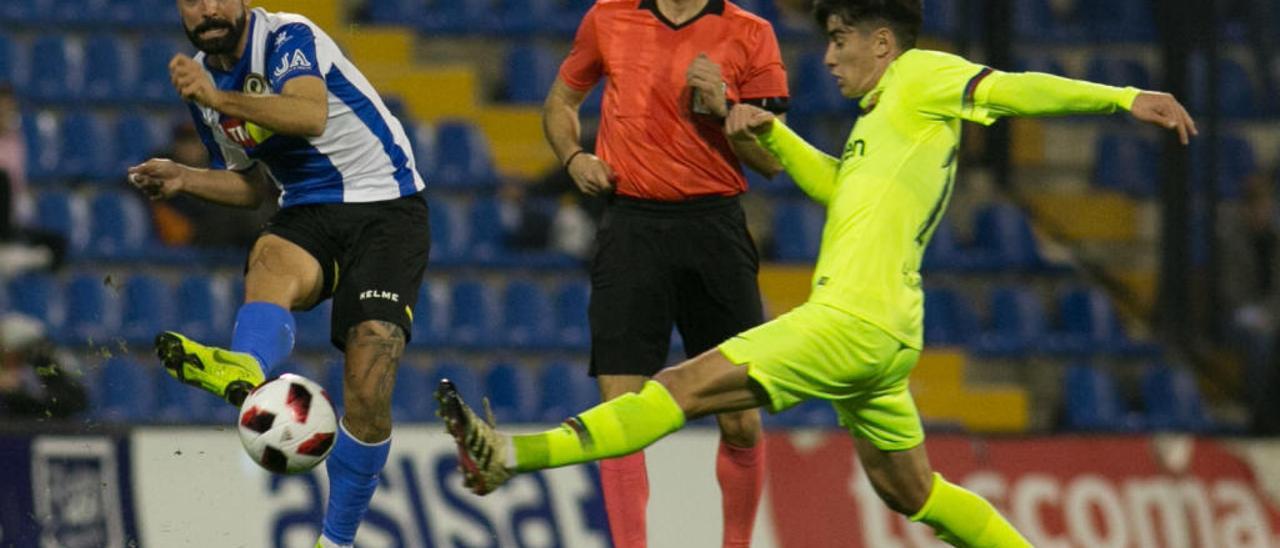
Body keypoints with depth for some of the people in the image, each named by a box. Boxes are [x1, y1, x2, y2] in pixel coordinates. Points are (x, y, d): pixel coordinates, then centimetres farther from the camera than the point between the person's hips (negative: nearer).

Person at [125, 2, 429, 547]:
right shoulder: (200, 76, 10)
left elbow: (312, 116, -34)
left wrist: (222, 99, -44)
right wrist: (185, 179, 2)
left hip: (385, 208, -5)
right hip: (307, 215, 5)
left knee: (369, 380, -20)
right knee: (271, 260, -35)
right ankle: (245, 367, -68)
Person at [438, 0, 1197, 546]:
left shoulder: (920, 77, -2)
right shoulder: (887, 115, 24)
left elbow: (1013, 90, -13)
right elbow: (837, 186, 34)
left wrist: (1125, 98, -24)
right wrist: (771, 133, 21)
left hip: (855, 322, -11)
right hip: (880, 334, 11)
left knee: (686, 385, -17)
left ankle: (515, 455, -24)